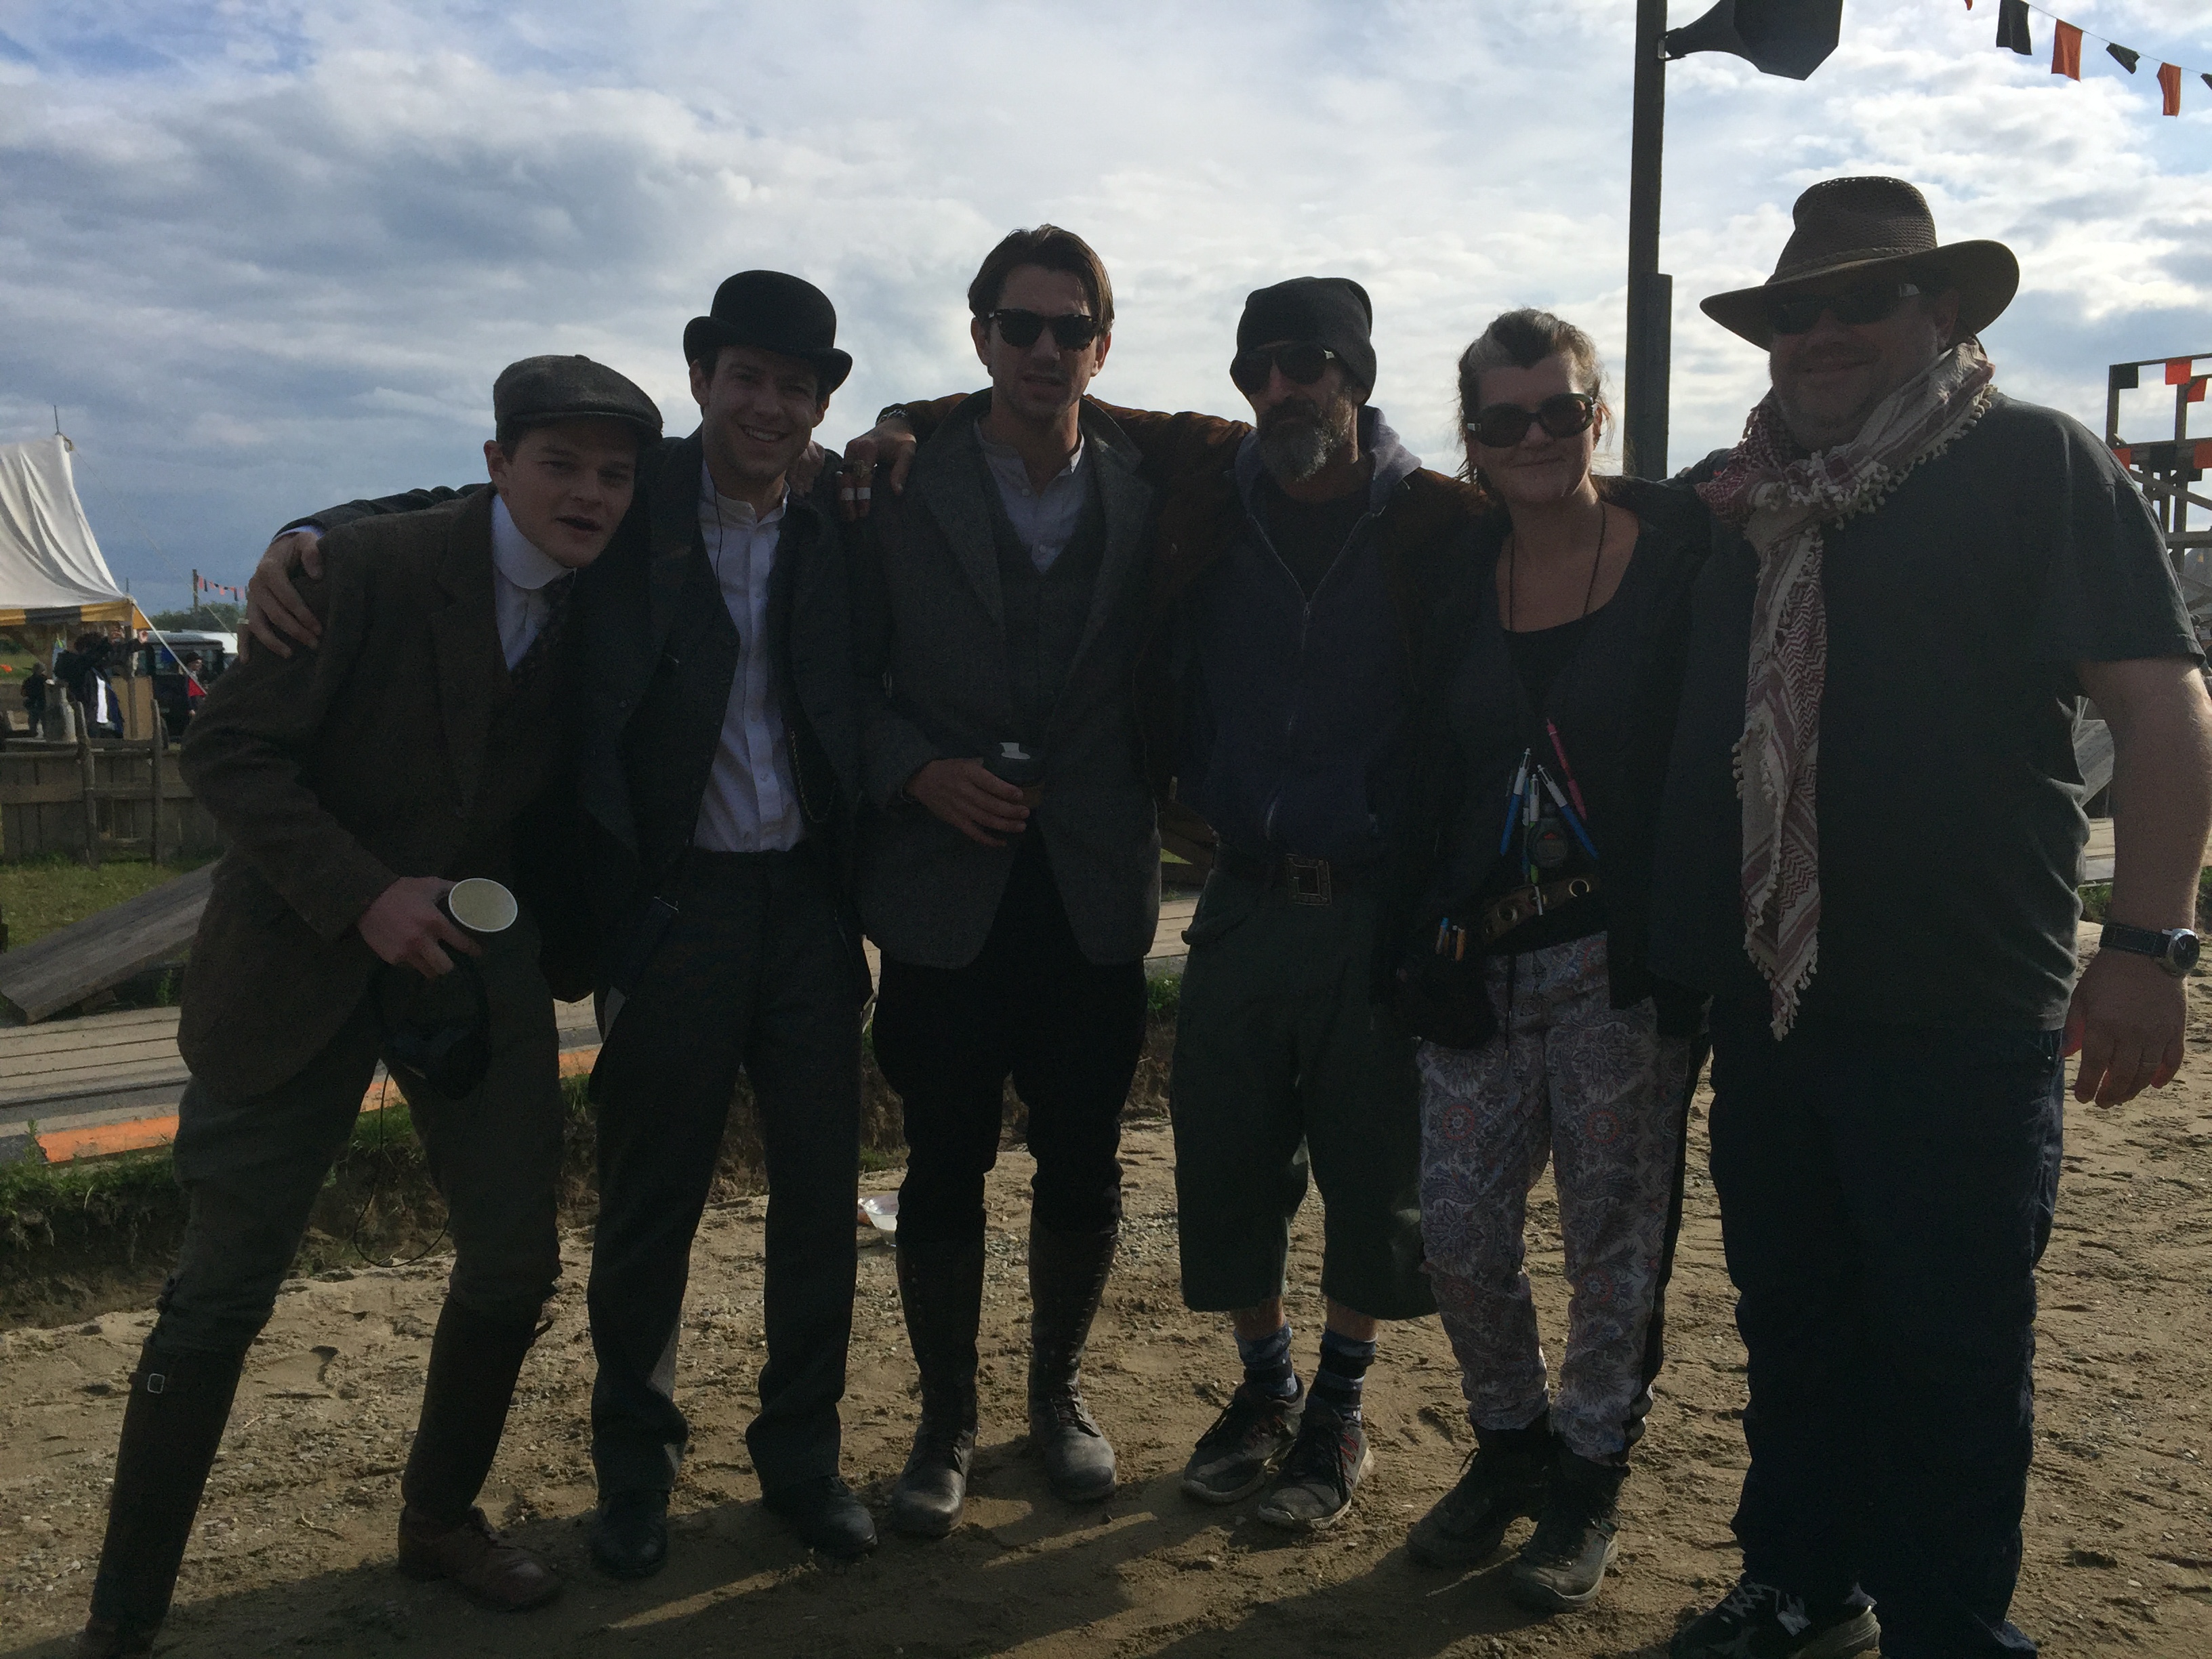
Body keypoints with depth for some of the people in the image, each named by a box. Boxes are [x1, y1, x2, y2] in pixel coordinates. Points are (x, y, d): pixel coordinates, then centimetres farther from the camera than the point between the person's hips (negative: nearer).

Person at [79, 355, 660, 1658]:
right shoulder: (376, 565, -14)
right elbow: (230, 750, -15)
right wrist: (362, 895, -23)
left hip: (477, 958, 5)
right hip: (304, 956, -4)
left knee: (519, 1257, 6)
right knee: (225, 1286, 1)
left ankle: (442, 1519, 31)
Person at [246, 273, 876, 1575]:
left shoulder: (838, 524, 5)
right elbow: (442, 511, 3)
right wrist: (304, 538, -13)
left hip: (809, 899, 2)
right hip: (674, 904, -2)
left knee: (822, 1187, 9)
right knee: (651, 1199, 8)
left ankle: (802, 1454, 28)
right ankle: (636, 1467, 28)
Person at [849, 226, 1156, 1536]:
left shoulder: (1152, 494, 4)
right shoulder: (903, 485, 0)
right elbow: (847, 673, 2)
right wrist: (919, 772, -13)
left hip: (1097, 888, 1)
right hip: (946, 887, -1)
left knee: (1085, 1161, 10)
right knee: (946, 1165, 7)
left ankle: (1059, 1388, 33)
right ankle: (948, 1418, 26)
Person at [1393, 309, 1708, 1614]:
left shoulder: (1681, 548, -4)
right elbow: (1432, 768, 10)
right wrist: (1431, 940, 4)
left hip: (1626, 961, -3)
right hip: (1481, 964, 3)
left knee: (1617, 1234, 7)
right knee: (1459, 1229, 6)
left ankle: (1589, 1479, 27)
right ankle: (1510, 1446, 30)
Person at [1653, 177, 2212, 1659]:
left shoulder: (2033, 461, -4)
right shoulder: (1732, 499, 12)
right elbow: (1654, 717, 21)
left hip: (1963, 1010, -5)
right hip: (1769, 997, 6)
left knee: (1952, 1346, 5)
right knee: (1791, 1320, 17)